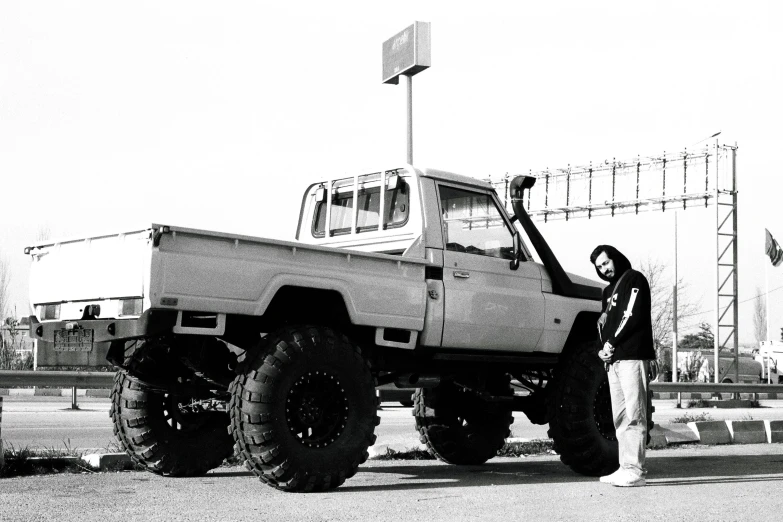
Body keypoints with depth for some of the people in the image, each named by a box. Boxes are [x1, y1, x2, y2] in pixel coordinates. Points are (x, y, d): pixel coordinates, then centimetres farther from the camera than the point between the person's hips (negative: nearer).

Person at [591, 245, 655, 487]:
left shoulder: (634, 279, 1)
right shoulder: (608, 290, 26)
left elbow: (633, 316, -10)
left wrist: (612, 343, -7)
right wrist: (603, 349, 6)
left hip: (632, 357, -9)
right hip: (613, 360, 9)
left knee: (633, 415, -12)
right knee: (620, 417, 7)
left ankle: (635, 470, -15)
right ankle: (625, 468, 10)